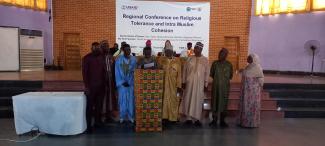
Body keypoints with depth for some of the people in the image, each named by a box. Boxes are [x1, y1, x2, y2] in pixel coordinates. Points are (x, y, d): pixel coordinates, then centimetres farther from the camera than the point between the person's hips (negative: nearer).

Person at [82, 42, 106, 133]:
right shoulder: (87, 58, -3)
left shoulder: (101, 57, 9)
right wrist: (86, 86, -13)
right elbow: (84, 72, -8)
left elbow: (104, 70, 11)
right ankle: (89, 125, 9)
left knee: (99, 105, 10)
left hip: (101, 85, 4)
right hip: (91, 86, -4)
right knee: (90, 105, 1)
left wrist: (105, 83, 6)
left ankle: (98, 121, 23)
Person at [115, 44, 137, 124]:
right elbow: (117, 73, -3)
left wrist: (129, 82, -7)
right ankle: (122, 117, 17)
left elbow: (135, 71, 1)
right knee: (122, 100, 5)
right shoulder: (119, 60, -4)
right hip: (122, 83, -1)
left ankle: (131, 116, 18)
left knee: (131, 100, 6)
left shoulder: (134, 59, -1)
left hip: (131, 83, 1)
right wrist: (122, 82, -8)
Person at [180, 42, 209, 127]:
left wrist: (206, 85, -4)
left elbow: (207, 73, 0)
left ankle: (197, 119, 9)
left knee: (198, 101, 0)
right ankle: (189, 118, 12)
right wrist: (183, 81, 3)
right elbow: (185, 70, 7)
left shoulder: (205, 60, 1)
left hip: (199, 83, -2)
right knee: (188, 100, 3)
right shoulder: (190, 59, 6)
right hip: (189, 82, 2)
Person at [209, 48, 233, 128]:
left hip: (225, 86, 0)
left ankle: (222, 120, 13)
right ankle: (214, 120, 10)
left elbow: (230, 76, 9)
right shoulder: (215, 63, 4)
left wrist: (225, 79, 0)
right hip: (216, 86, 0)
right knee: (215, 102, 0)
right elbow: (211, 74, 9)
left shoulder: (229, 64, 3)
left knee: (224, 103, 3)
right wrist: (217, 78, 5)